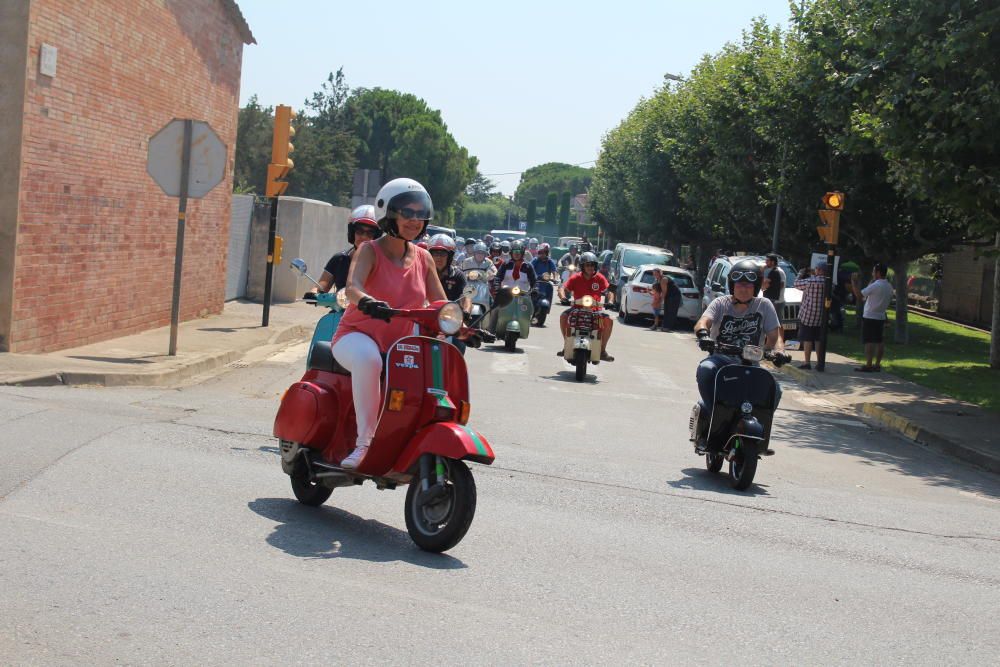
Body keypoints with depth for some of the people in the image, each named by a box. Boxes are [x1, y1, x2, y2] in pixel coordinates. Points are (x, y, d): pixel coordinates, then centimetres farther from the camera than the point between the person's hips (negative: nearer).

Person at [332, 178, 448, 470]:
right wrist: (368, 302, -48)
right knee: (368, 357, -40)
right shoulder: (370, 250, -6)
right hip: (358, 336, -5)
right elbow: (353, 287, -25)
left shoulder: (424, 258, 9)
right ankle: (364, 442, -33)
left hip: (400, 346, 5)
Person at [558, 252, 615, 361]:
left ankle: (602, 350, -10)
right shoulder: (576, 278, -1)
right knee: (563, 316, -26)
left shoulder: (600, 278, 1)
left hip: (595, 310, 0)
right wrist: (563, 297, -26)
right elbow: (563, 288, -5)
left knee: (608, 320, -24)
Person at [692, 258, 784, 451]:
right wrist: (703, 332, -40)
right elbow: (702, 322, -15)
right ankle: (712, 414, -19)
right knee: (705, 369, -36)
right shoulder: (721, 303, 3)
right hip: (721, 358, -1)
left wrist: (779, 352, -22)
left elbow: (774, 336, 1)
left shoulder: (764, 306, 6)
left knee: (774, 390, -25)